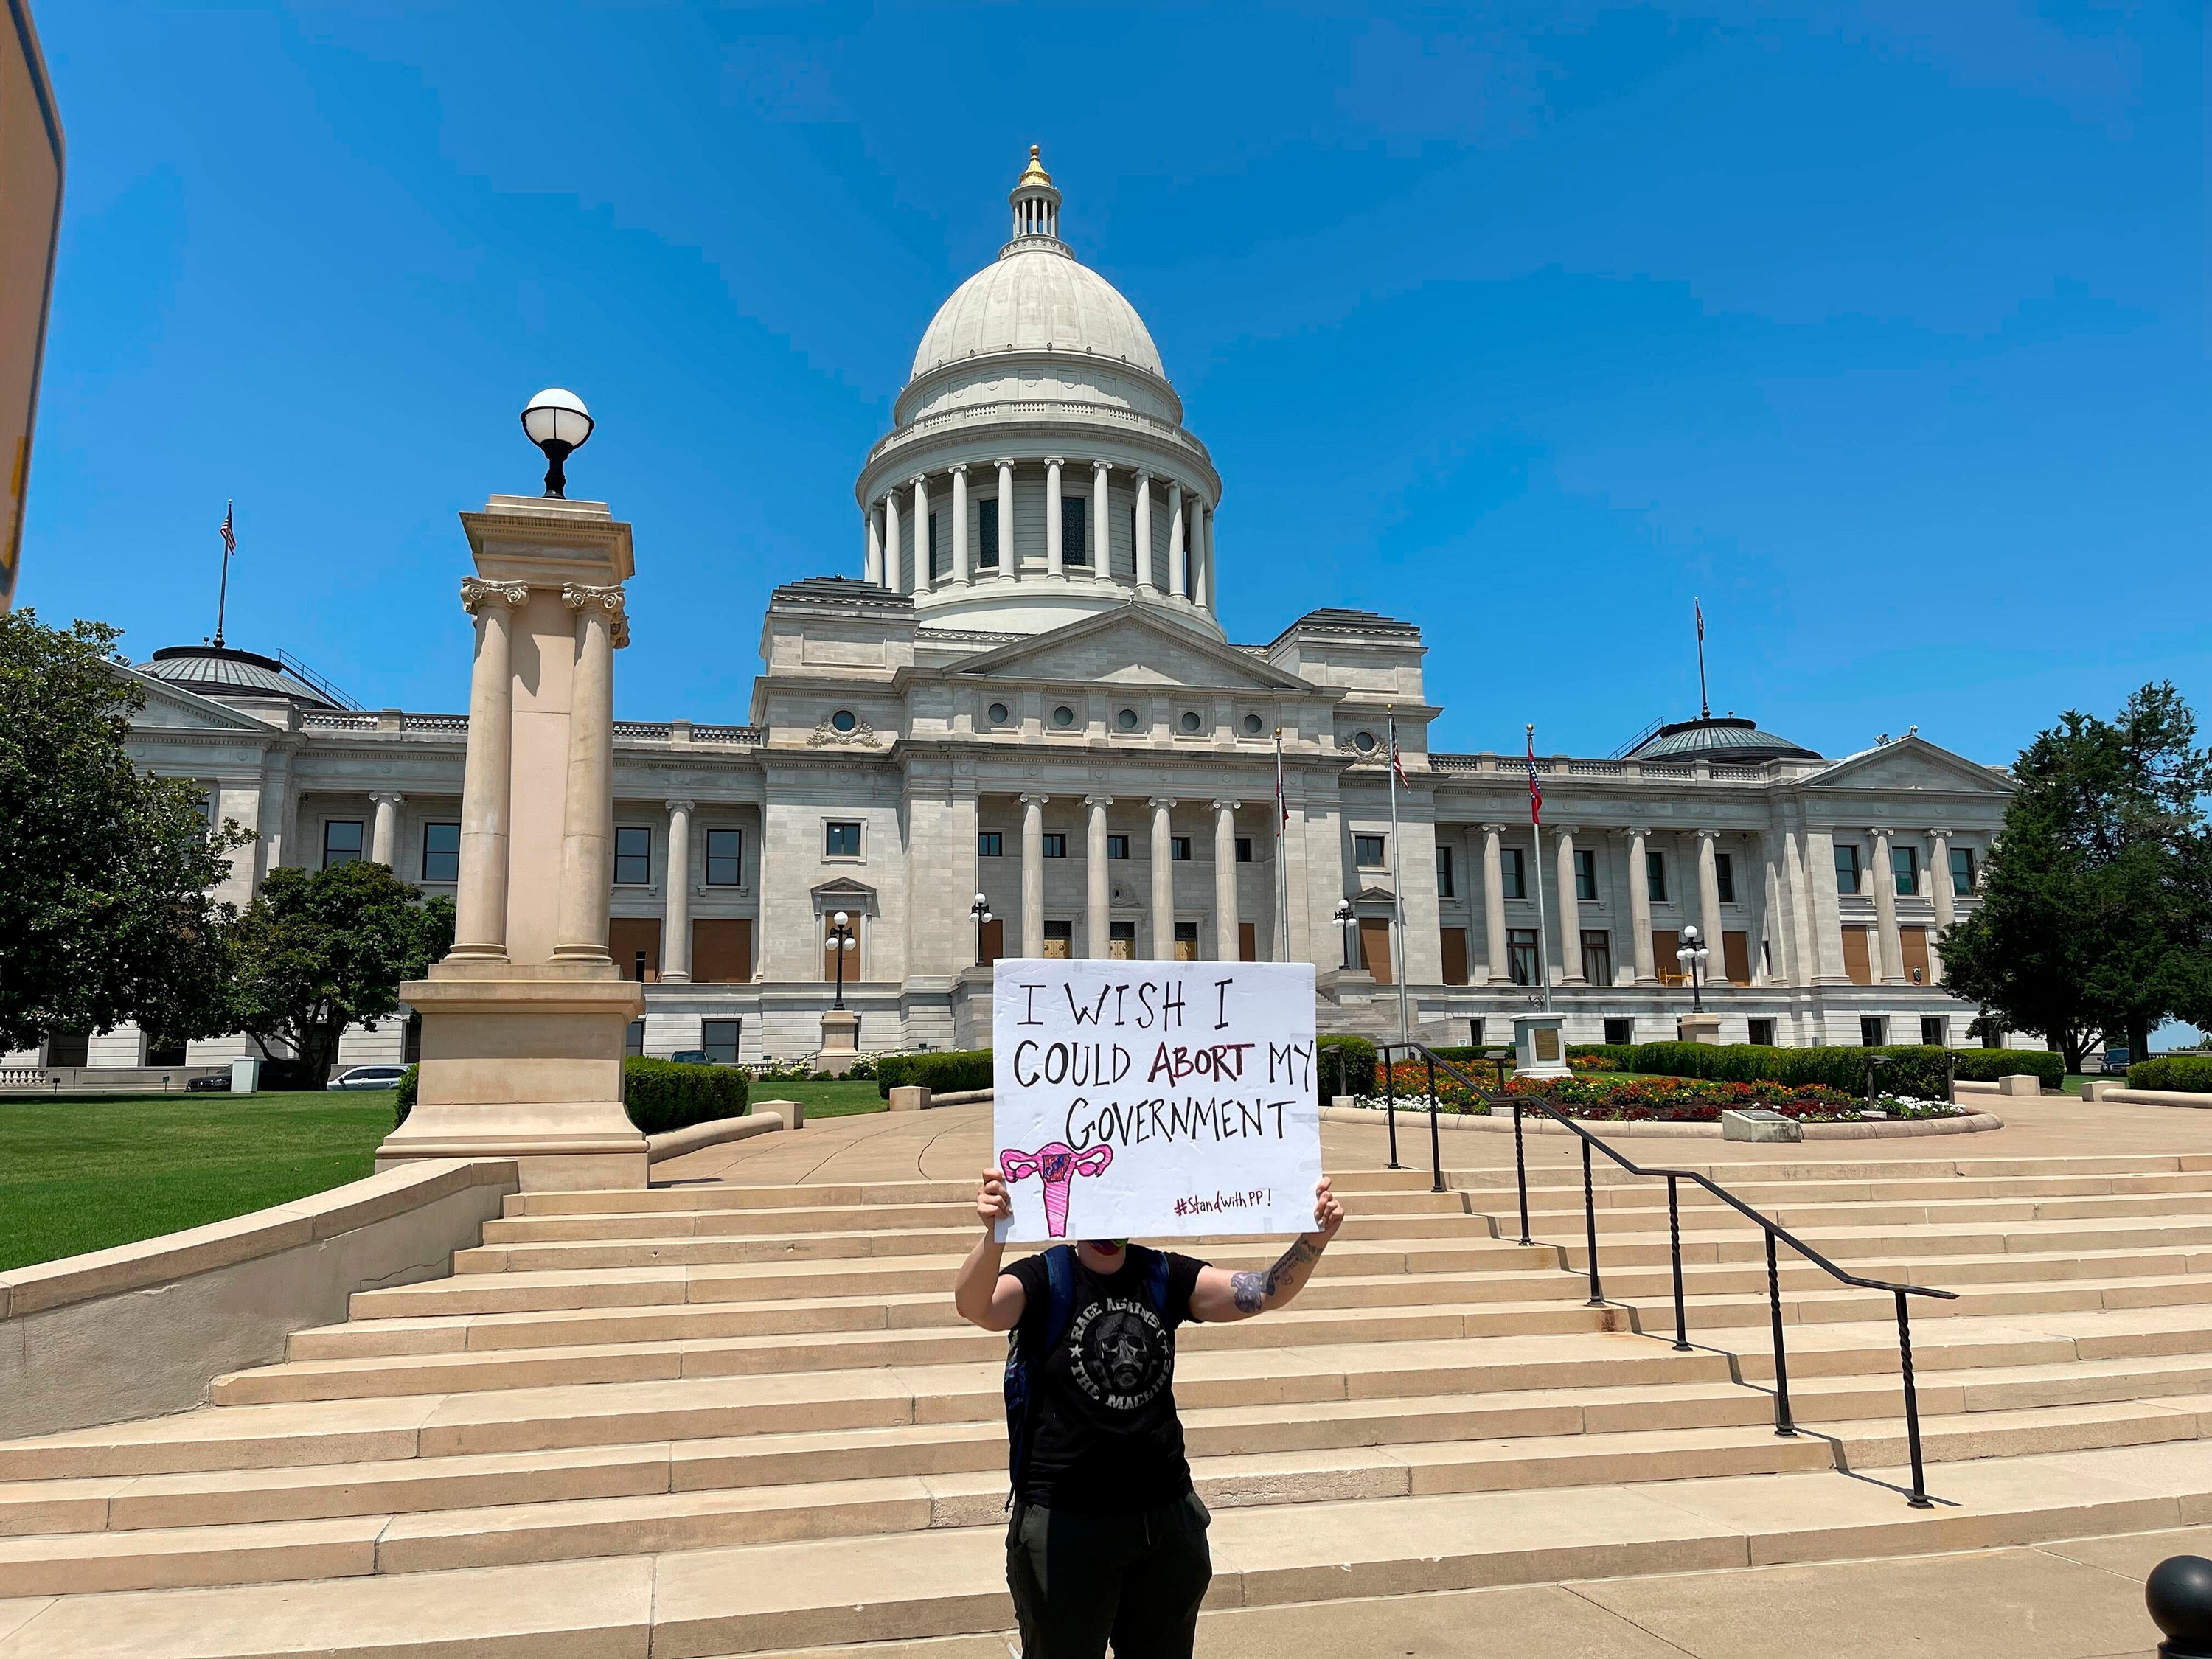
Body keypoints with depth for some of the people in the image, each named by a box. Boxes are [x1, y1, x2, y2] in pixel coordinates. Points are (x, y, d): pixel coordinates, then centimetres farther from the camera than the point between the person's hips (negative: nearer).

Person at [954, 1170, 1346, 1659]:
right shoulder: (1043, 1279, -10)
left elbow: (1265, 1291, -9)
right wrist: (992, 1234, -51)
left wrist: (1314, 1239, -28)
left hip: (1167, 1514, 4)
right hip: (1065, 1521, -4)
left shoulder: (1164, 1276, 1)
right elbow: (974, 1306, -31)